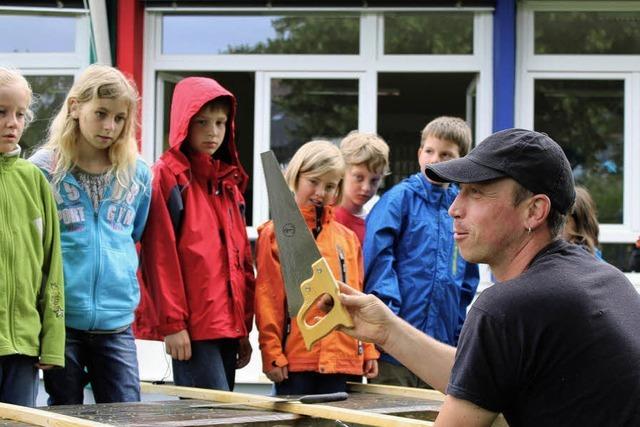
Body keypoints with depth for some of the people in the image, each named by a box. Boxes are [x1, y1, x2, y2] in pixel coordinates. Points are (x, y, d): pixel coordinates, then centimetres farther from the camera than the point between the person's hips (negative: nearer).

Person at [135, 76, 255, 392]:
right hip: (192, 327, -7)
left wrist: (245, 327, 16)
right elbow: (160, 255, -9)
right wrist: (172, 323, -14)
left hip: (228, 325, 7)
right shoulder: (167, 176, -4)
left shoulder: (229, 182, 18)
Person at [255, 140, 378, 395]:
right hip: (294, 360, -4)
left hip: (343, 359, 4)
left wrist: (369, 350, 12)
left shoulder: (347, 238, 16)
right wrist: (272, 353, -9)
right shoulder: (275, 234, 2)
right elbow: (267, 299, -3)